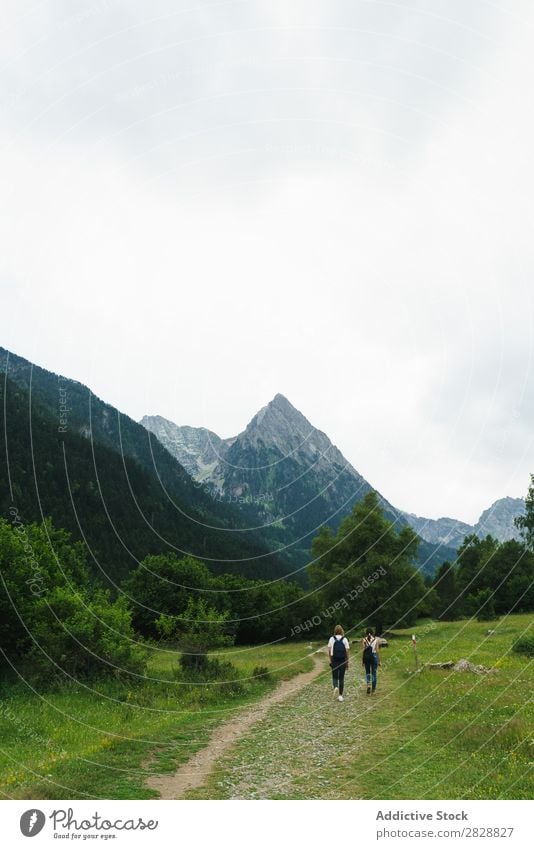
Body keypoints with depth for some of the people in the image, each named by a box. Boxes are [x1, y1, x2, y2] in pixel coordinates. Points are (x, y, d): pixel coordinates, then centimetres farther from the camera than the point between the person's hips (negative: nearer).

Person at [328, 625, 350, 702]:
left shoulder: (331, 639, -2)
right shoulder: (345, 639, -3)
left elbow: (329, 651, -1)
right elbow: (347, 652, -3)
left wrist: (331, 660, 10)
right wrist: (347, 662, 6)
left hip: (334, 661, 0)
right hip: (343, 661, 0)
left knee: (335, 677, 9)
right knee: (341, 678, 10)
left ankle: (336, 687, -21)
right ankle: (340, 695, 11)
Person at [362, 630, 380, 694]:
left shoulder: (364, 639, -1)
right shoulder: (376, 639, -1)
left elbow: (363, 650, -4)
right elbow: (377, 650, -3)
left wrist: (362, 660, 1)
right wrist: (379, 660, 3)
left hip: (366, 656, 0)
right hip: (374, 656, 0)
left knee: (367, 672, 14)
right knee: (374, 672, 12)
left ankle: (368, 685, -8)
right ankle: (373, 688, 17)